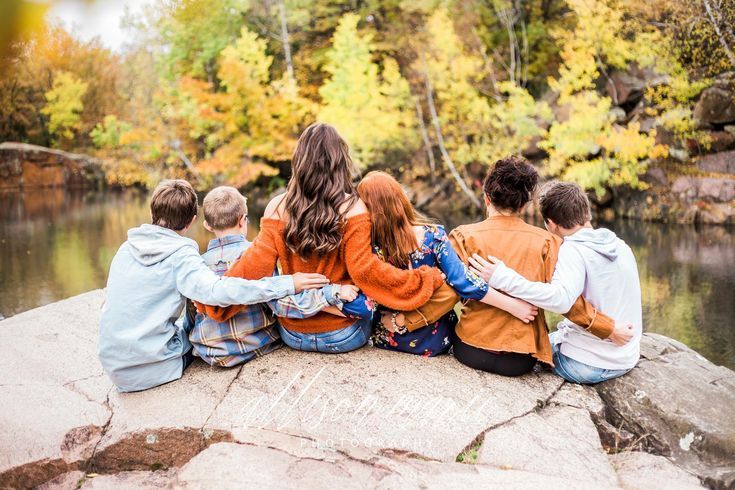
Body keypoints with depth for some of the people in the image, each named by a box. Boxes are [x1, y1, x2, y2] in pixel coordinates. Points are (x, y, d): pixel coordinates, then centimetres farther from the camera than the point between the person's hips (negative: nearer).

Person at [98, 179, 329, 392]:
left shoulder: (126, 248, 4)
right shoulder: (180, 256, -15)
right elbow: (216, 290, -32)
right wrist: (287, 284, -31)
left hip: (113, 366, 6)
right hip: (150, 371, -6)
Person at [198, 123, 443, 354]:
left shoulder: (278, 208, -10)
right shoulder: (352, 209, -17)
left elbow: (255, 266, -12)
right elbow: (364, 270, -19)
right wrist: (426, 279, -10)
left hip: (292, 336, 3)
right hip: (344, 337, -3)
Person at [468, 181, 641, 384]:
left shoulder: (573, 250, -17)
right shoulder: (622, 246, 5)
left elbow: (560, 300, -35)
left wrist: (504, 279, -36)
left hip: (588, 365, -7)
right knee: (560, 331, 29)